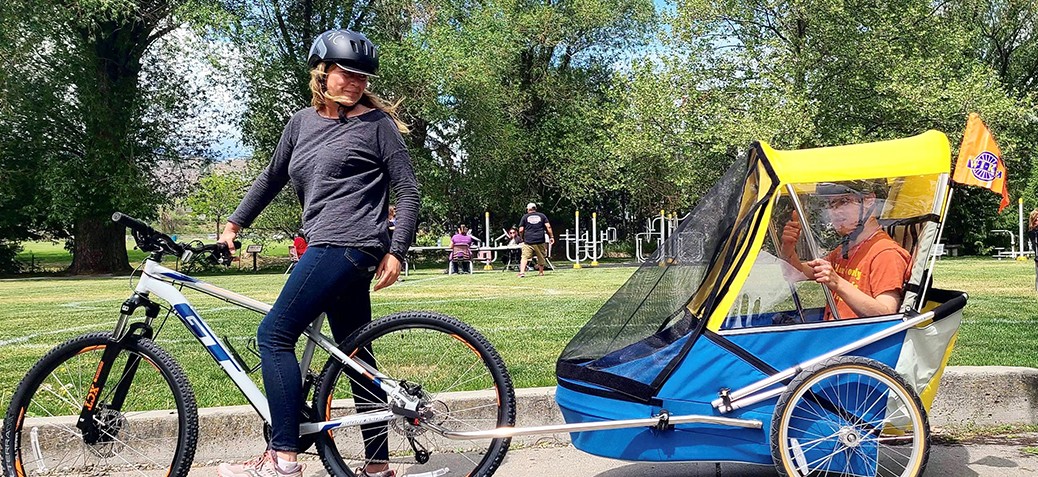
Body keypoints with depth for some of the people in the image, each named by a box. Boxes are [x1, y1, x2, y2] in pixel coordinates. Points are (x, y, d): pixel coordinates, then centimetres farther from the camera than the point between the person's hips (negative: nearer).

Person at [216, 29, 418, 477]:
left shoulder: (377, 122, -1)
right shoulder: (302, 122, 16)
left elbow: (408, 191, -3)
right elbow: (271, 177, 26)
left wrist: (396, 252, -11)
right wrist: (234, 223, 24)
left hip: (345, 246, -7)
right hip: (329, 248, 7)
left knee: (274, 334, -12)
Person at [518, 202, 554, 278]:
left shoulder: (525, 217, 8)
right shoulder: (542, 216, 12)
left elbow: (521, 230, 3)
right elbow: (548, 227, 2)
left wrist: (522, 238, 18)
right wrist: (551, 237, 6)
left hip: (528, 241, -1)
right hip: (540, 240, 2)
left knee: (525, 256, -7)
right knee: (541, 257, 16)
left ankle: (522, 272, -22)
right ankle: (541, 271, 25)